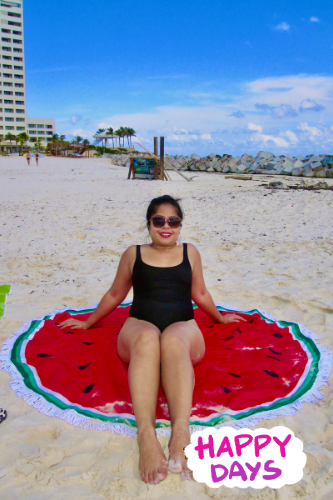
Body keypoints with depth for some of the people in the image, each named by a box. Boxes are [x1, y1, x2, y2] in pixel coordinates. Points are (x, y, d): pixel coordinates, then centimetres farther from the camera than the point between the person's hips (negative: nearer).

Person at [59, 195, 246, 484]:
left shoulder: (190, 252, 21)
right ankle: (146, 433, -55)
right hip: (139, 326, 0)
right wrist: (88, 323, 34)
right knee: (147, 339, -39)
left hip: (183, 327, 0)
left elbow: (200, 294, 32)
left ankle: (181, 430, -56)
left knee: (173, 341, -39)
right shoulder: (133, 254, 18)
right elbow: (115, 295, 29)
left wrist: (220, 318, 43)